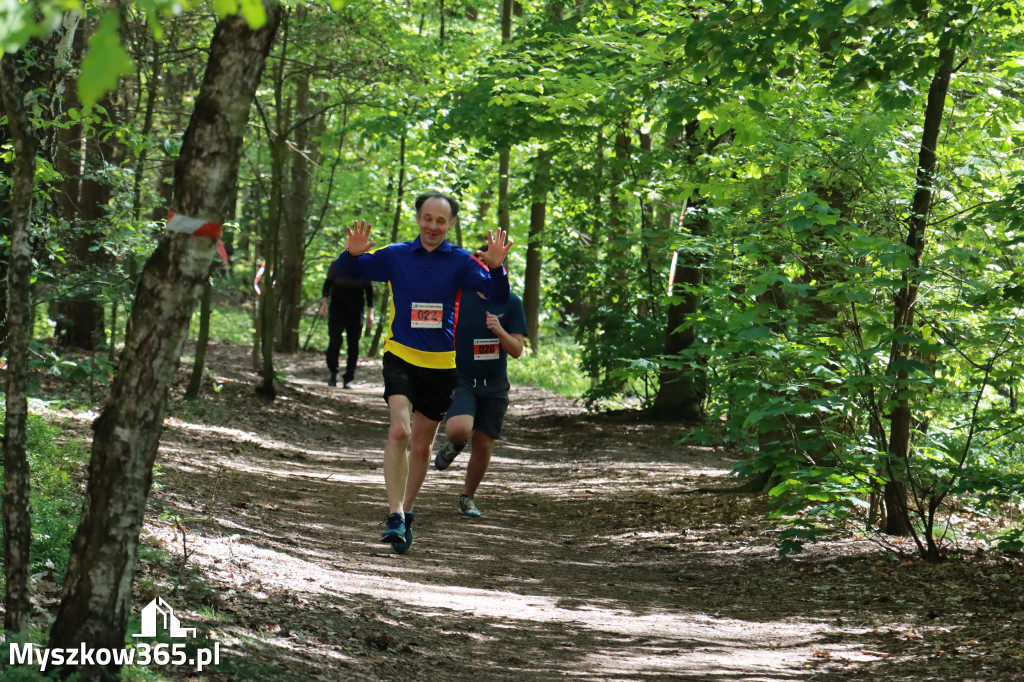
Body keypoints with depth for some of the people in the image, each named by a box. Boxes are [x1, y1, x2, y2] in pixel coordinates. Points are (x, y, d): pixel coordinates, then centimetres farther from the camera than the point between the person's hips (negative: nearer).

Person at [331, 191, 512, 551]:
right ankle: (394, 515, -23)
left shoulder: (460, 261, -3)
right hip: (401, 356, -1)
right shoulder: (395, 256, 0)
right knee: (399, 431, -22)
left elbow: (498, 296, -9)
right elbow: (346, 271, 5)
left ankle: (406, 512, 31)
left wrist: (496, 267, -28)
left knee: (421, 445, 12)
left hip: (441, 363, 1)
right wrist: (352, 253, -17)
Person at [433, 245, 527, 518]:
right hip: (461, 380, -2)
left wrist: (500, 331, -23)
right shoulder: (458, 299, -4)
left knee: (483, 445, 5)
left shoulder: (511, 304, -1)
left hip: (494, 386, 2)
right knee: (458, 429, -27)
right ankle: (454, 446, 11)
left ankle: (468, 496, 29)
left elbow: (517, 350, -5)